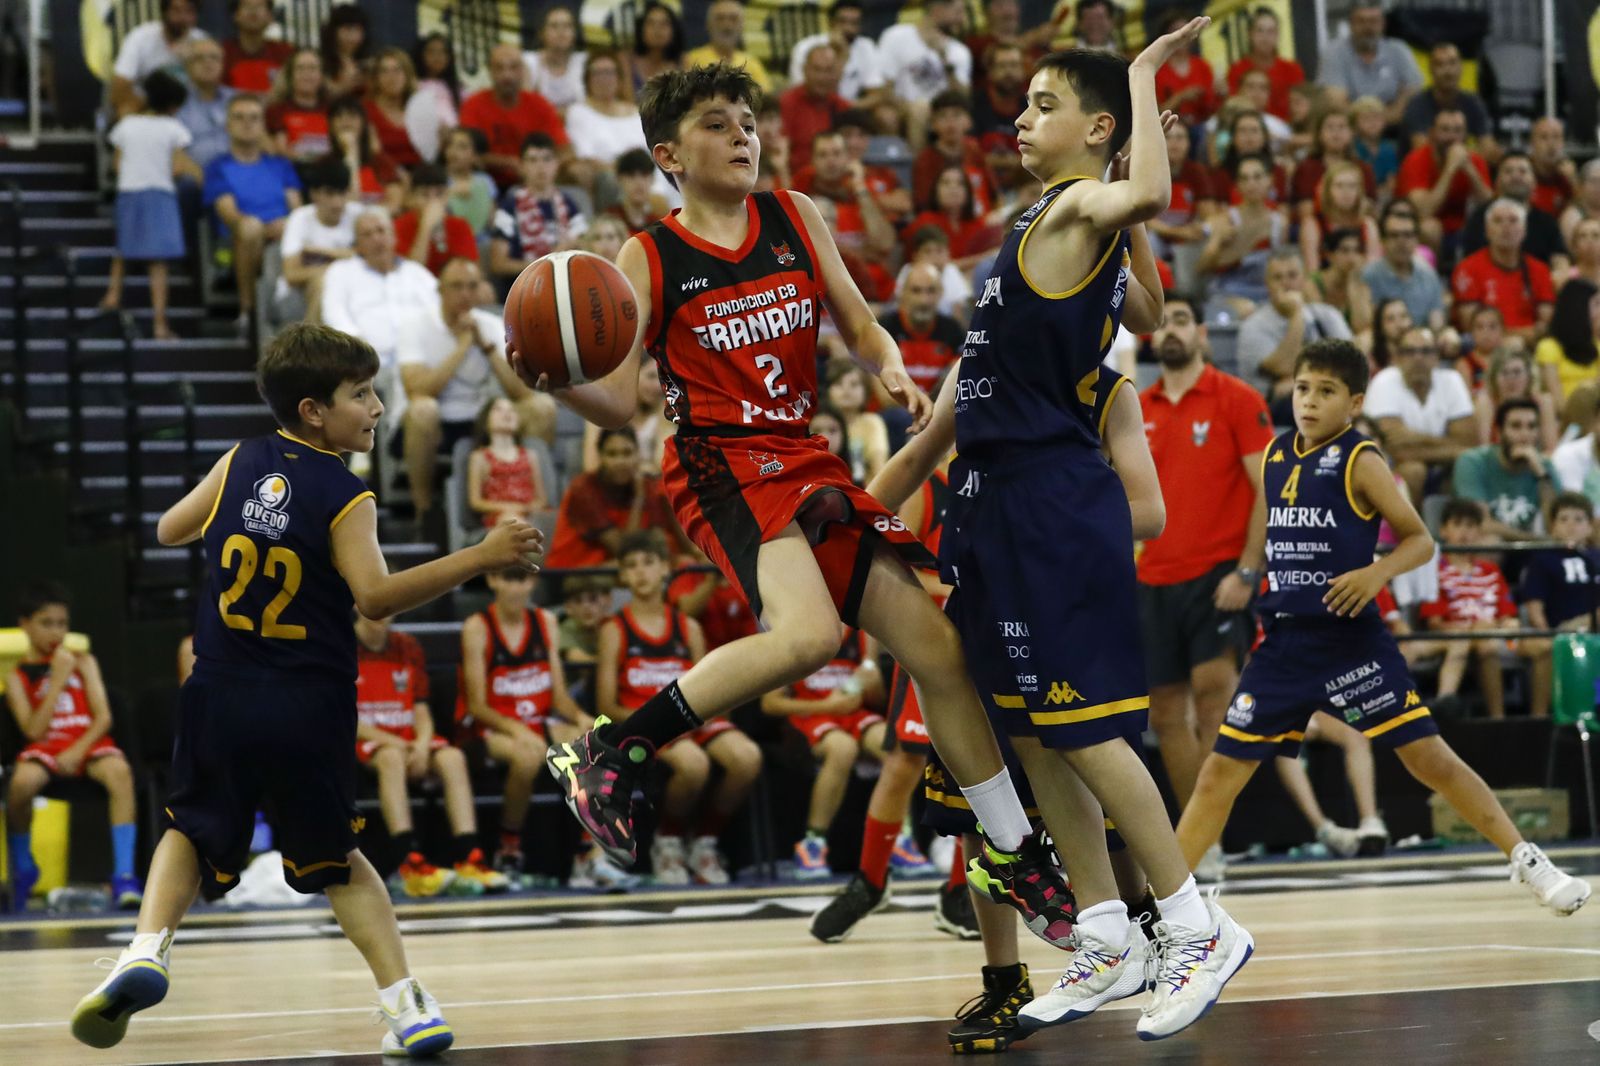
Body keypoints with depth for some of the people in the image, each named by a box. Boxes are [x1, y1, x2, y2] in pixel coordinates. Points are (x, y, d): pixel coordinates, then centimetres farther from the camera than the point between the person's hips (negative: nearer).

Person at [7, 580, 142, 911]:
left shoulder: (84, 663, 14)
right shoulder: (18, 676, 9)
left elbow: (103, 717, 4)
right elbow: (33, 730, -5)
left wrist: (78, 751, -14)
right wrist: (58, 680, -9)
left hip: (88, 742, 1)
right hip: (45, 747, -1)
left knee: (119, 771, -35)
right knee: (22, 781, -36)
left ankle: (124, 876, -37)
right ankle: (22, 869, -7)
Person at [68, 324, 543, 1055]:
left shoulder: (240, 463, 4)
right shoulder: (345, 497, -9)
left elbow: (169, 531, 18)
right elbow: (374, 595, -22)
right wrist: (480, 558, -24)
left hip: (221, 696, 2)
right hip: (309, 709, -2)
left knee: (193, 832, 23)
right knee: (336, 860, 16)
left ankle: (149, 948, -4)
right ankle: (406, 1005, 7)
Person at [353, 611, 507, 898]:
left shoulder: (408, 647, 15)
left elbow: (421, 711, 11)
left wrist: (422, 744, -11)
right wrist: (391, 741, -18)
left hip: (408, 742, 5)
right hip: (364, 744, -5)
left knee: (452, 758, -25)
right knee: (391, 757, -37)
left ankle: (468, 860, -36)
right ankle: (410, 863, -48)